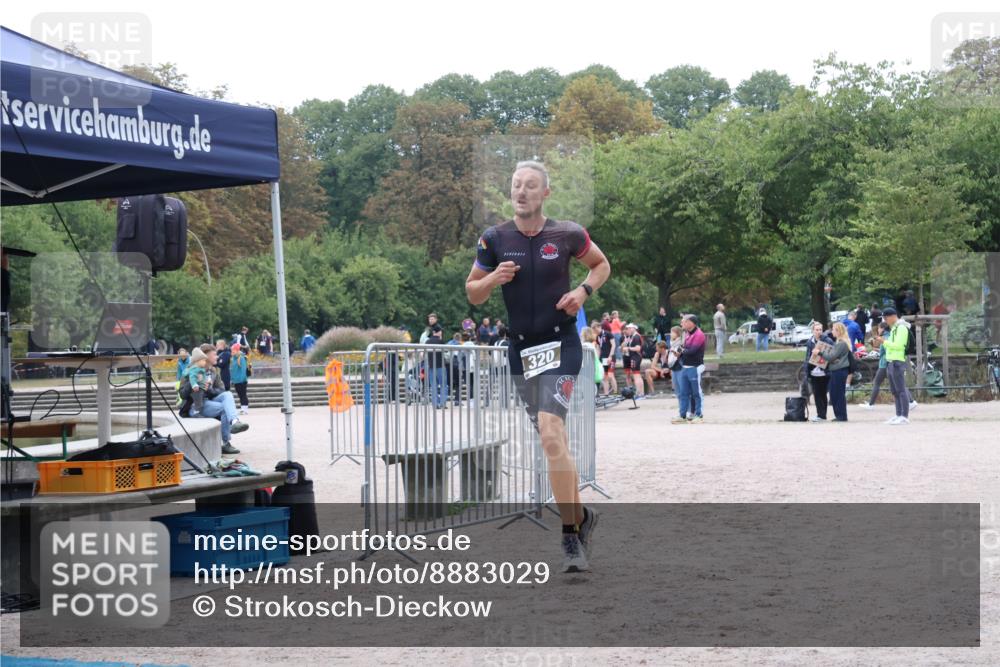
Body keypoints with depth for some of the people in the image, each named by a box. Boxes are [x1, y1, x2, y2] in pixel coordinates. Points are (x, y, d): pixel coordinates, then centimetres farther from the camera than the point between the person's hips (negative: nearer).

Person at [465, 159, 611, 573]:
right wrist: (493, 279, -13)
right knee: (554, 442, 12)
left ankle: (570, 534, -14)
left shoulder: (567, 234, -3)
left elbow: (602, 264, 15)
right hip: (521, 349, 4)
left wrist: (584, 290, -5)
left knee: (551, 434, -20)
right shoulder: (495, 239, 0)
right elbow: (472, 294, 8)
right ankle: (581, 516, 30)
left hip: (560, 345, -4)